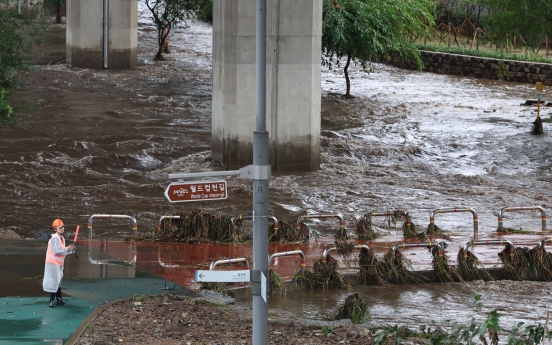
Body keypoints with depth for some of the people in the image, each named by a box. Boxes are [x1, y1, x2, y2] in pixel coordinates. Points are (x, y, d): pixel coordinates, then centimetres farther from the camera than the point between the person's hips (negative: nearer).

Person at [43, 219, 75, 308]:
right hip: (53, 263, -10)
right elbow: (56, 251, -27)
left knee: (58, 281, 17)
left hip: (59, 263, 10)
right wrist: (67, 249, -20)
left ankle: (59, 299, 27)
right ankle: (52, 300, 0)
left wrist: (71, 250, -1)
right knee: (54, 281, -7)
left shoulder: (62, 238, 10)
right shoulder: (55, 239, -19)